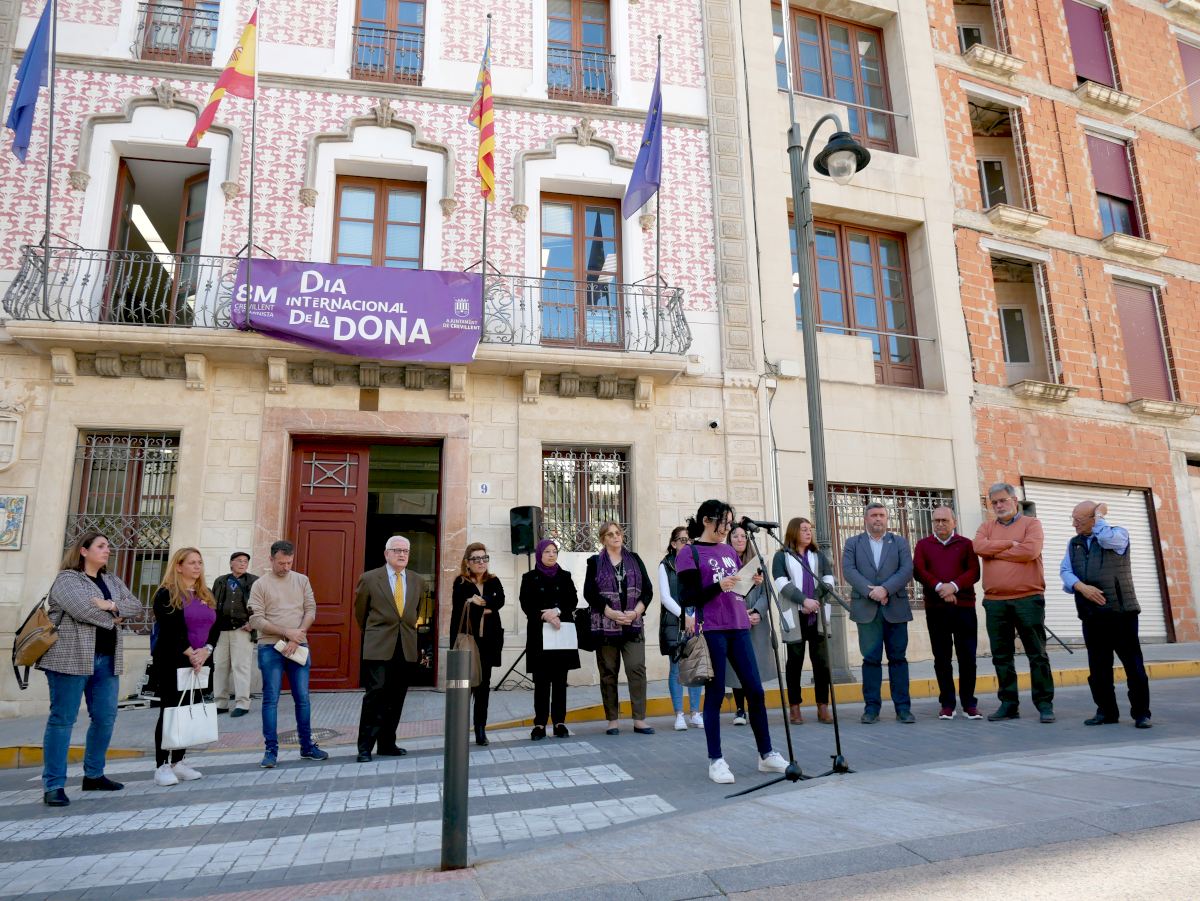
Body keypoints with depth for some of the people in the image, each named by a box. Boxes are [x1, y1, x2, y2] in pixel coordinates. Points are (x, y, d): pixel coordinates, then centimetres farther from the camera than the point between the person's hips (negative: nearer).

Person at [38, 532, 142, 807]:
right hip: (72, 658, -7)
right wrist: (114, 619, -6)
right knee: (62, 720, -2)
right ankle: (53, 785, 4)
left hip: (107, 660, 7)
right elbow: (82, 609, -20)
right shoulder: (66, 579, -5)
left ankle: (94, 775, 22)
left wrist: (112, 604, -12)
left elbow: (136, 606, 6)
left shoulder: (112, 580, 16)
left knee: (105, 719, 9)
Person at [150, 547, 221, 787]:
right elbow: (170, 629, -15)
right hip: (173, 663, -6)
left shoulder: (207, 596, 15)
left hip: (200, 664, 6)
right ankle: (162, 766, 5)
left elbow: (216, 627, 8)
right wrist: (190, 653, -18)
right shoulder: (167, 594, -5)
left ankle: (178, 761, 17)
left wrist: (205, 651, -8)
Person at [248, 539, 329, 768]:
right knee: (271, 700, 0)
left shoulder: (302, 580, 7)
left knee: (302, 698, 7)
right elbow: (256, 620, -7)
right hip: (270, 648, -2)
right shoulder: (260, 585, -1)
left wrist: (296, 639, -10)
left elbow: (310, 611, 2)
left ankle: (307, 746, 17)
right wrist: (287, 633, -14)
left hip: (299, 646, 2)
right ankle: (271, 750, 9)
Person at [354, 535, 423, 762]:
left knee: (396, 699, 7)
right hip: (379, 647, -4)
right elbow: (360, 612, 11)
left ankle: (387, 743, 17)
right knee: (376, 694, -8)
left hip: (406, 648, 4)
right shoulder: (369, 578, 0)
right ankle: (365, 746, 2)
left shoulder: (417, 582, 10)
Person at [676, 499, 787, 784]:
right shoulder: (689, 553, -3)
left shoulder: (730, 551, 16)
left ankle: (766, 754, 20)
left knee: (755, 691, 7)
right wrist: (718, 587, -21)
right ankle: (716, 760, 10)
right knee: (715, 694, 0)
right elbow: (686, 598, -9)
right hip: (711, 631, -6)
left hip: (738, 628, 6)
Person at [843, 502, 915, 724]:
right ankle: (872, 707, 6)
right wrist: (870, 591, -15)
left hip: (895, 608, 1)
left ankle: (903, 707, 9)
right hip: (866, 609, -1)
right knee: (871, 658, 1)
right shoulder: (853, 543, 11)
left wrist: (885, 589, -15)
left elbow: (907, 570, -1)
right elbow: (849, 570, -2)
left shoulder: (899, 542, 12)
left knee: (898, 657, 3)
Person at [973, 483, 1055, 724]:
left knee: (1037, 653, 2)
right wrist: (1010, 544, -10)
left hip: (1028, 598, -3)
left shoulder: (1031, 524, 4)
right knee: (1001, 656, 7)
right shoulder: (987, 528, 15)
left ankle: (1044, 704, 10)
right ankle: (1009, 703, 15)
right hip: (995, 601, 4)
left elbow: (1030, 550, -14)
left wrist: (995, 552, -6)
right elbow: (979, 547, -6)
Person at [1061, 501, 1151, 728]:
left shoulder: (1118, 535, 2)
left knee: (1134, 665, -1)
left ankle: (1141, 713, 8)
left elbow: (1106, 538, -22)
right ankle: (1106, 711, 16)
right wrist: (1082, 587, -15)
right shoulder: (1074, 544, 15)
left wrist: (1100, 516, -6)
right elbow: (1065, 571, 4)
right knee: (1098, 667, 7)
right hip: (1091, 615, 5)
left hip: (1121, 612, -4)